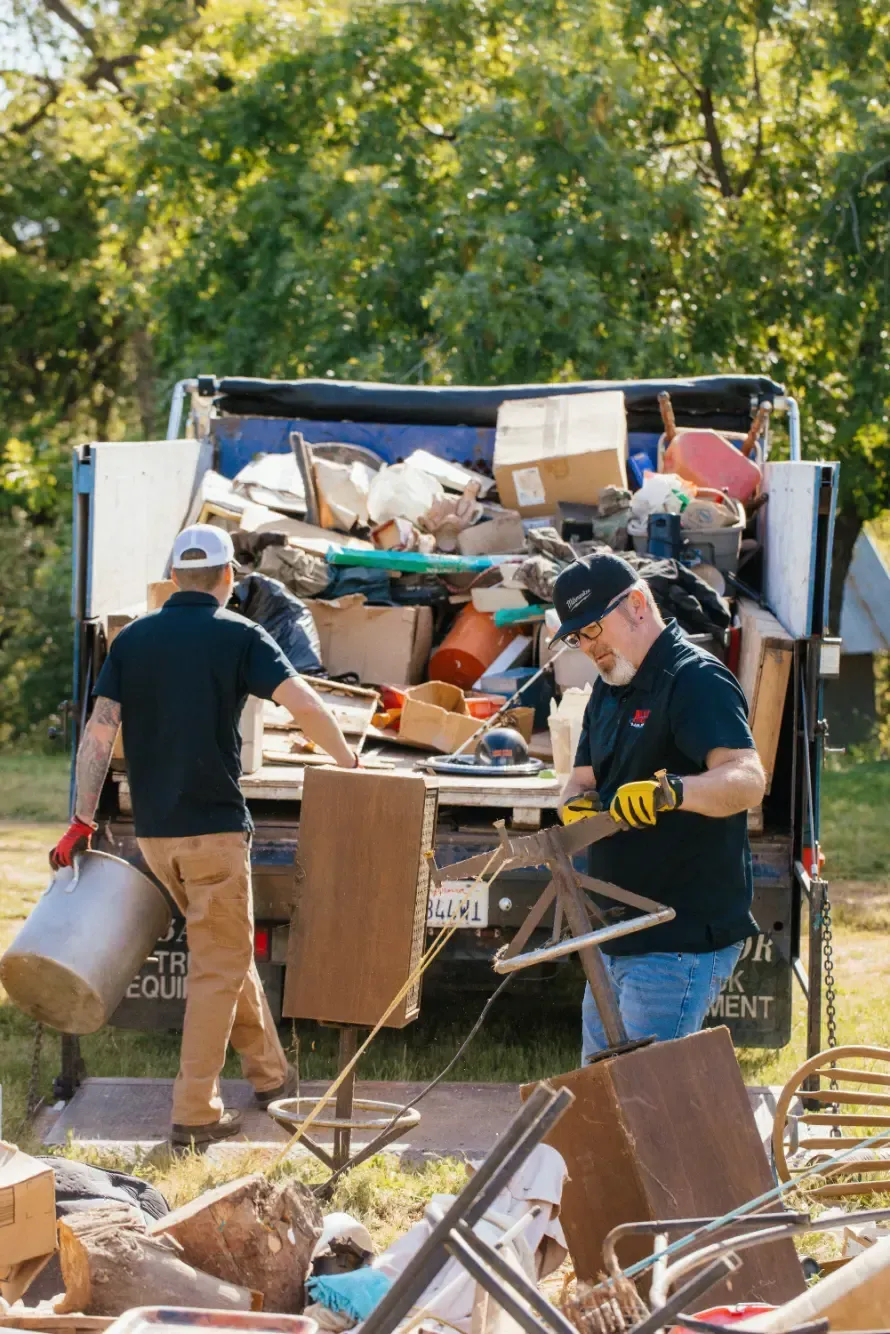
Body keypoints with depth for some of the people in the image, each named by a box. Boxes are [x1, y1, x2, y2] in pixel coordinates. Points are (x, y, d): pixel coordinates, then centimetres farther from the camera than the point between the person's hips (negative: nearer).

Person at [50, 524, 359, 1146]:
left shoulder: (133, 639, 6)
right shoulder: (238, 636, -6)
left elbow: (99, 731, -1)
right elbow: (305, 705, -16)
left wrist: (83, 821, -1)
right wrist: (346, 758, 1)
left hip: (152, 828, 5)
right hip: (213, 825, -5)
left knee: (228, 948, 22)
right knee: (220, 965, 2)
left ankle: (268, 1071, 33)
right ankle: (195, 1112, -1)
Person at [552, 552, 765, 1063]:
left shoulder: (697, 679, -15)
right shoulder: (610, 690, 16)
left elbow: (748, 780, -28)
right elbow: (584, 780, 18)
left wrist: (670, 791, -48)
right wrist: (578, 803, -7)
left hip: (685, 939, -10)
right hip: (624, 936, 10)